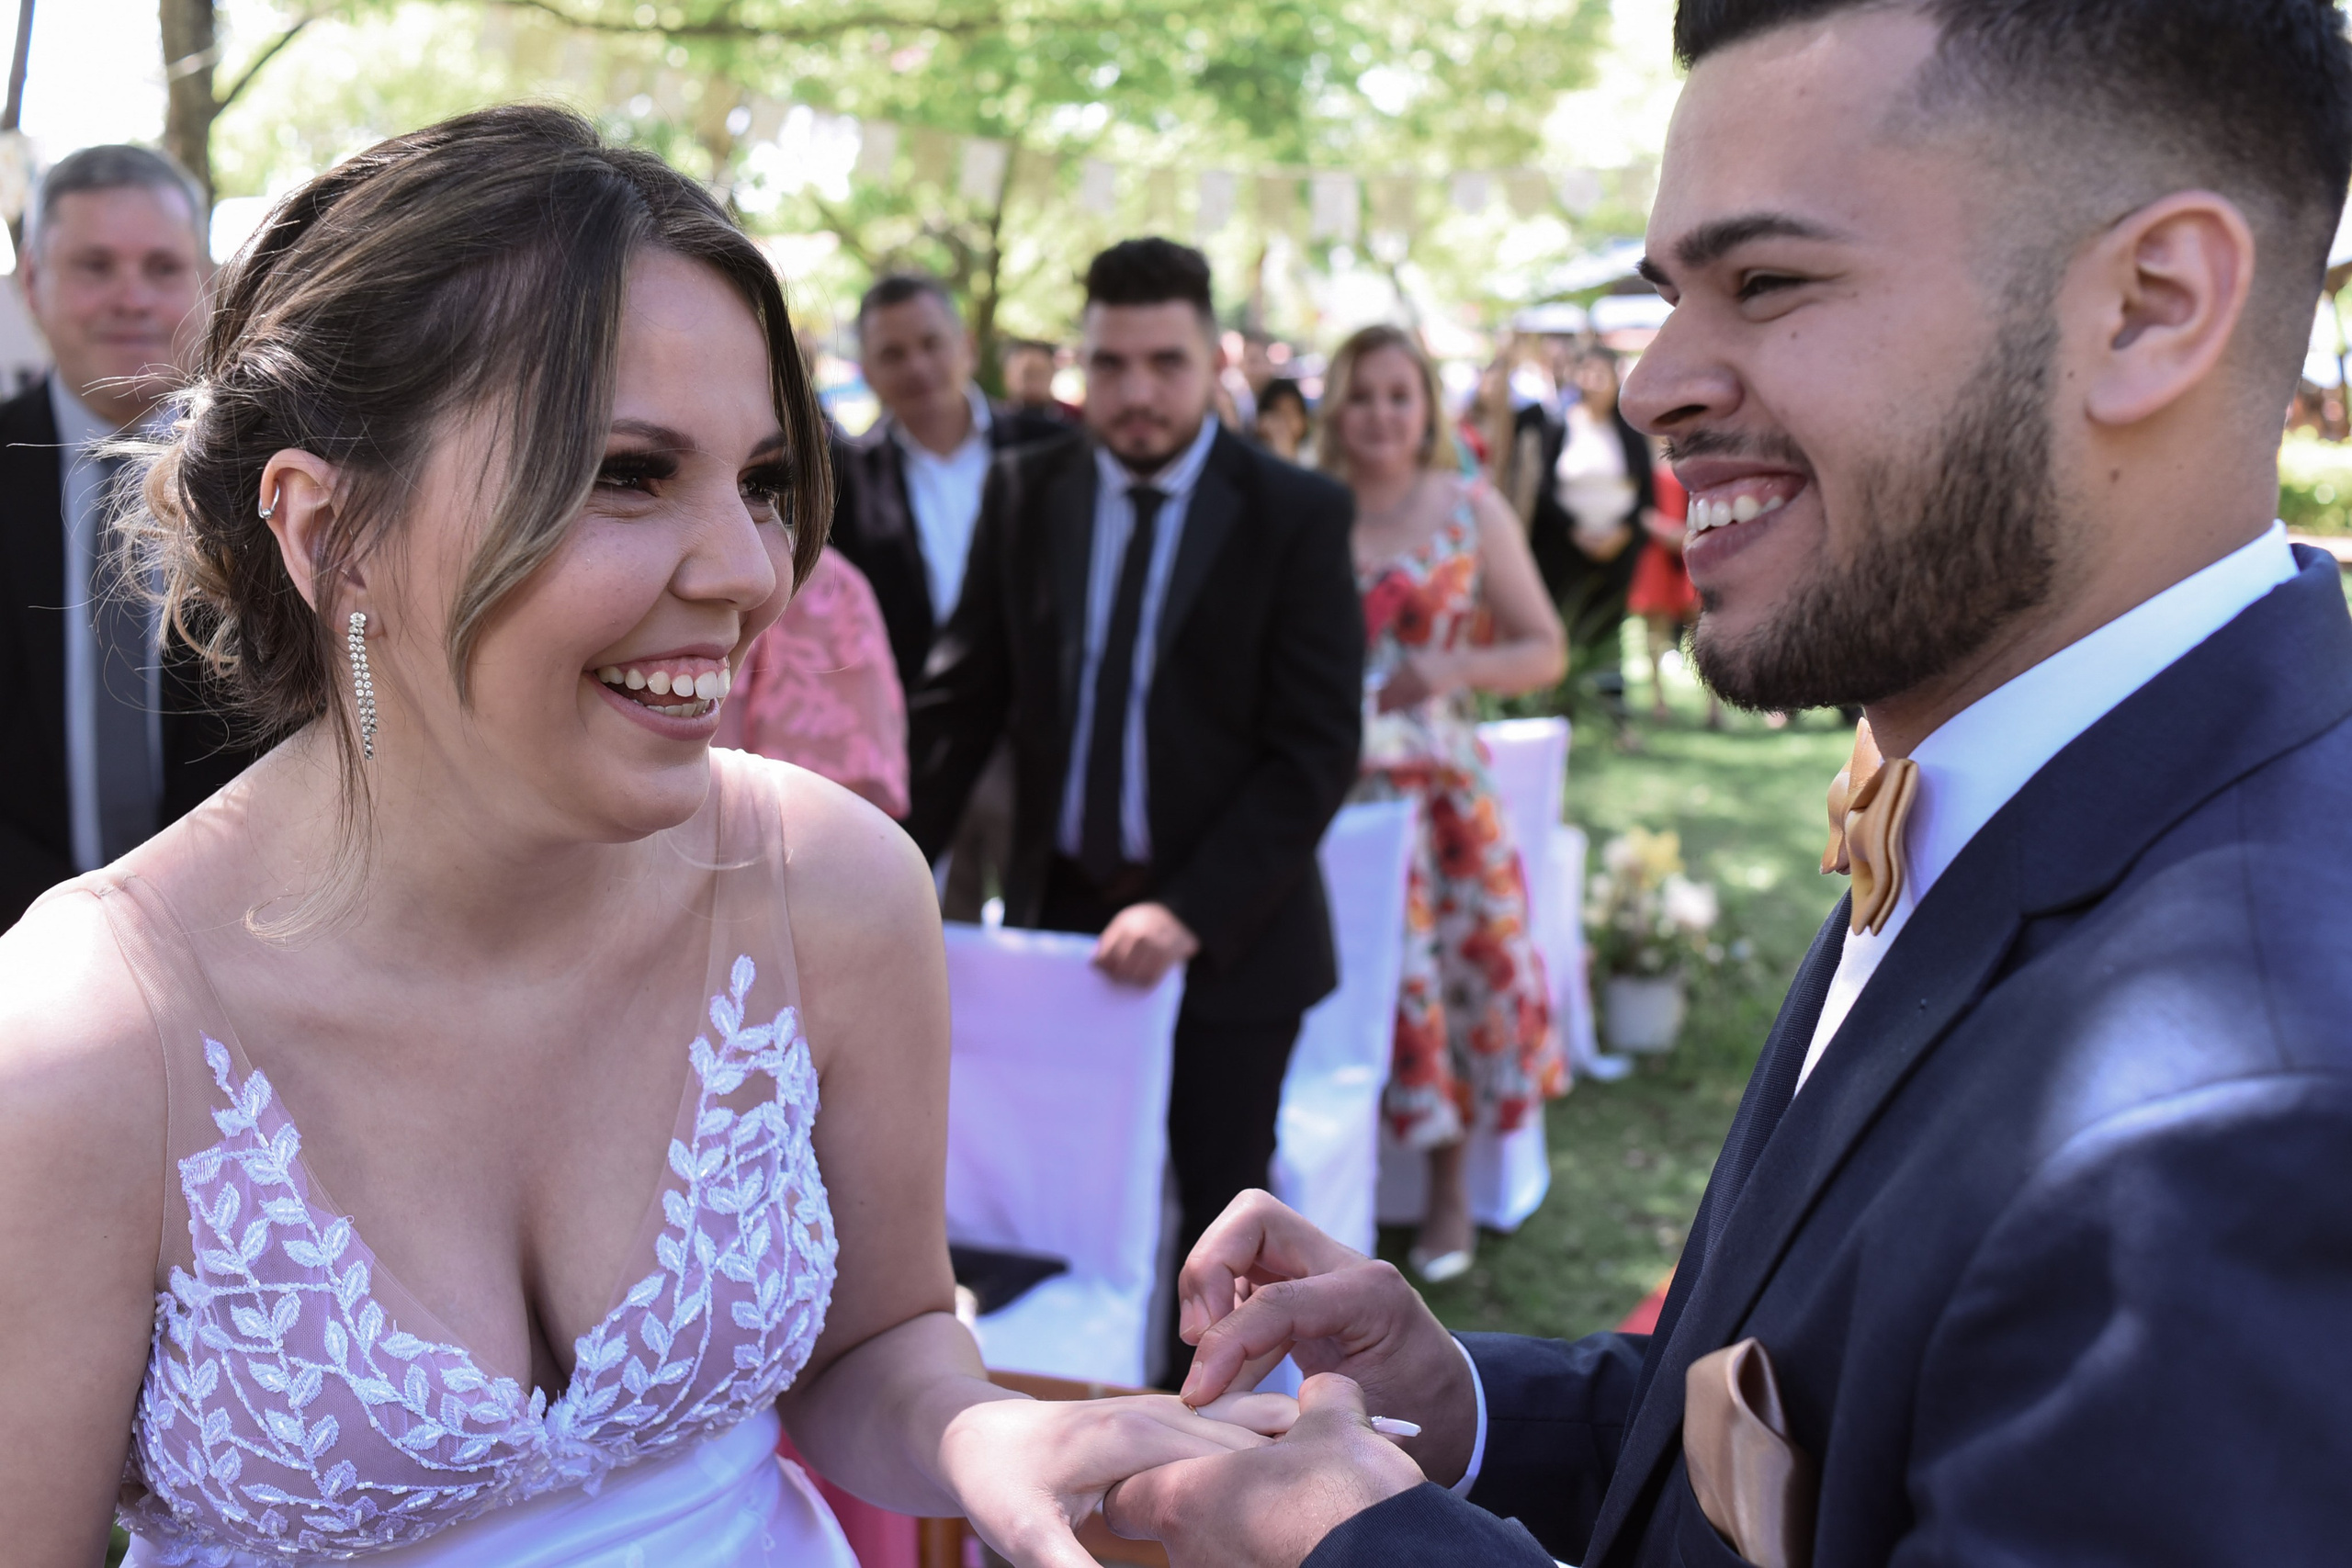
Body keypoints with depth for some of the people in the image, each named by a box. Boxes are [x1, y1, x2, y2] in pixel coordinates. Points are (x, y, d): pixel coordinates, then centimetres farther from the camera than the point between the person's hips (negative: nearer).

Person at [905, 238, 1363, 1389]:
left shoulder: (1296, 515, -7)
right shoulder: (1025, 495, 3)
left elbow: (1316, 747, -11)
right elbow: (962, 700, 3)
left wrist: (1189, 912, -19)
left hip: (1226, 934, -2)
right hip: (1062, 913, 3)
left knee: (1218, 1209, 10)